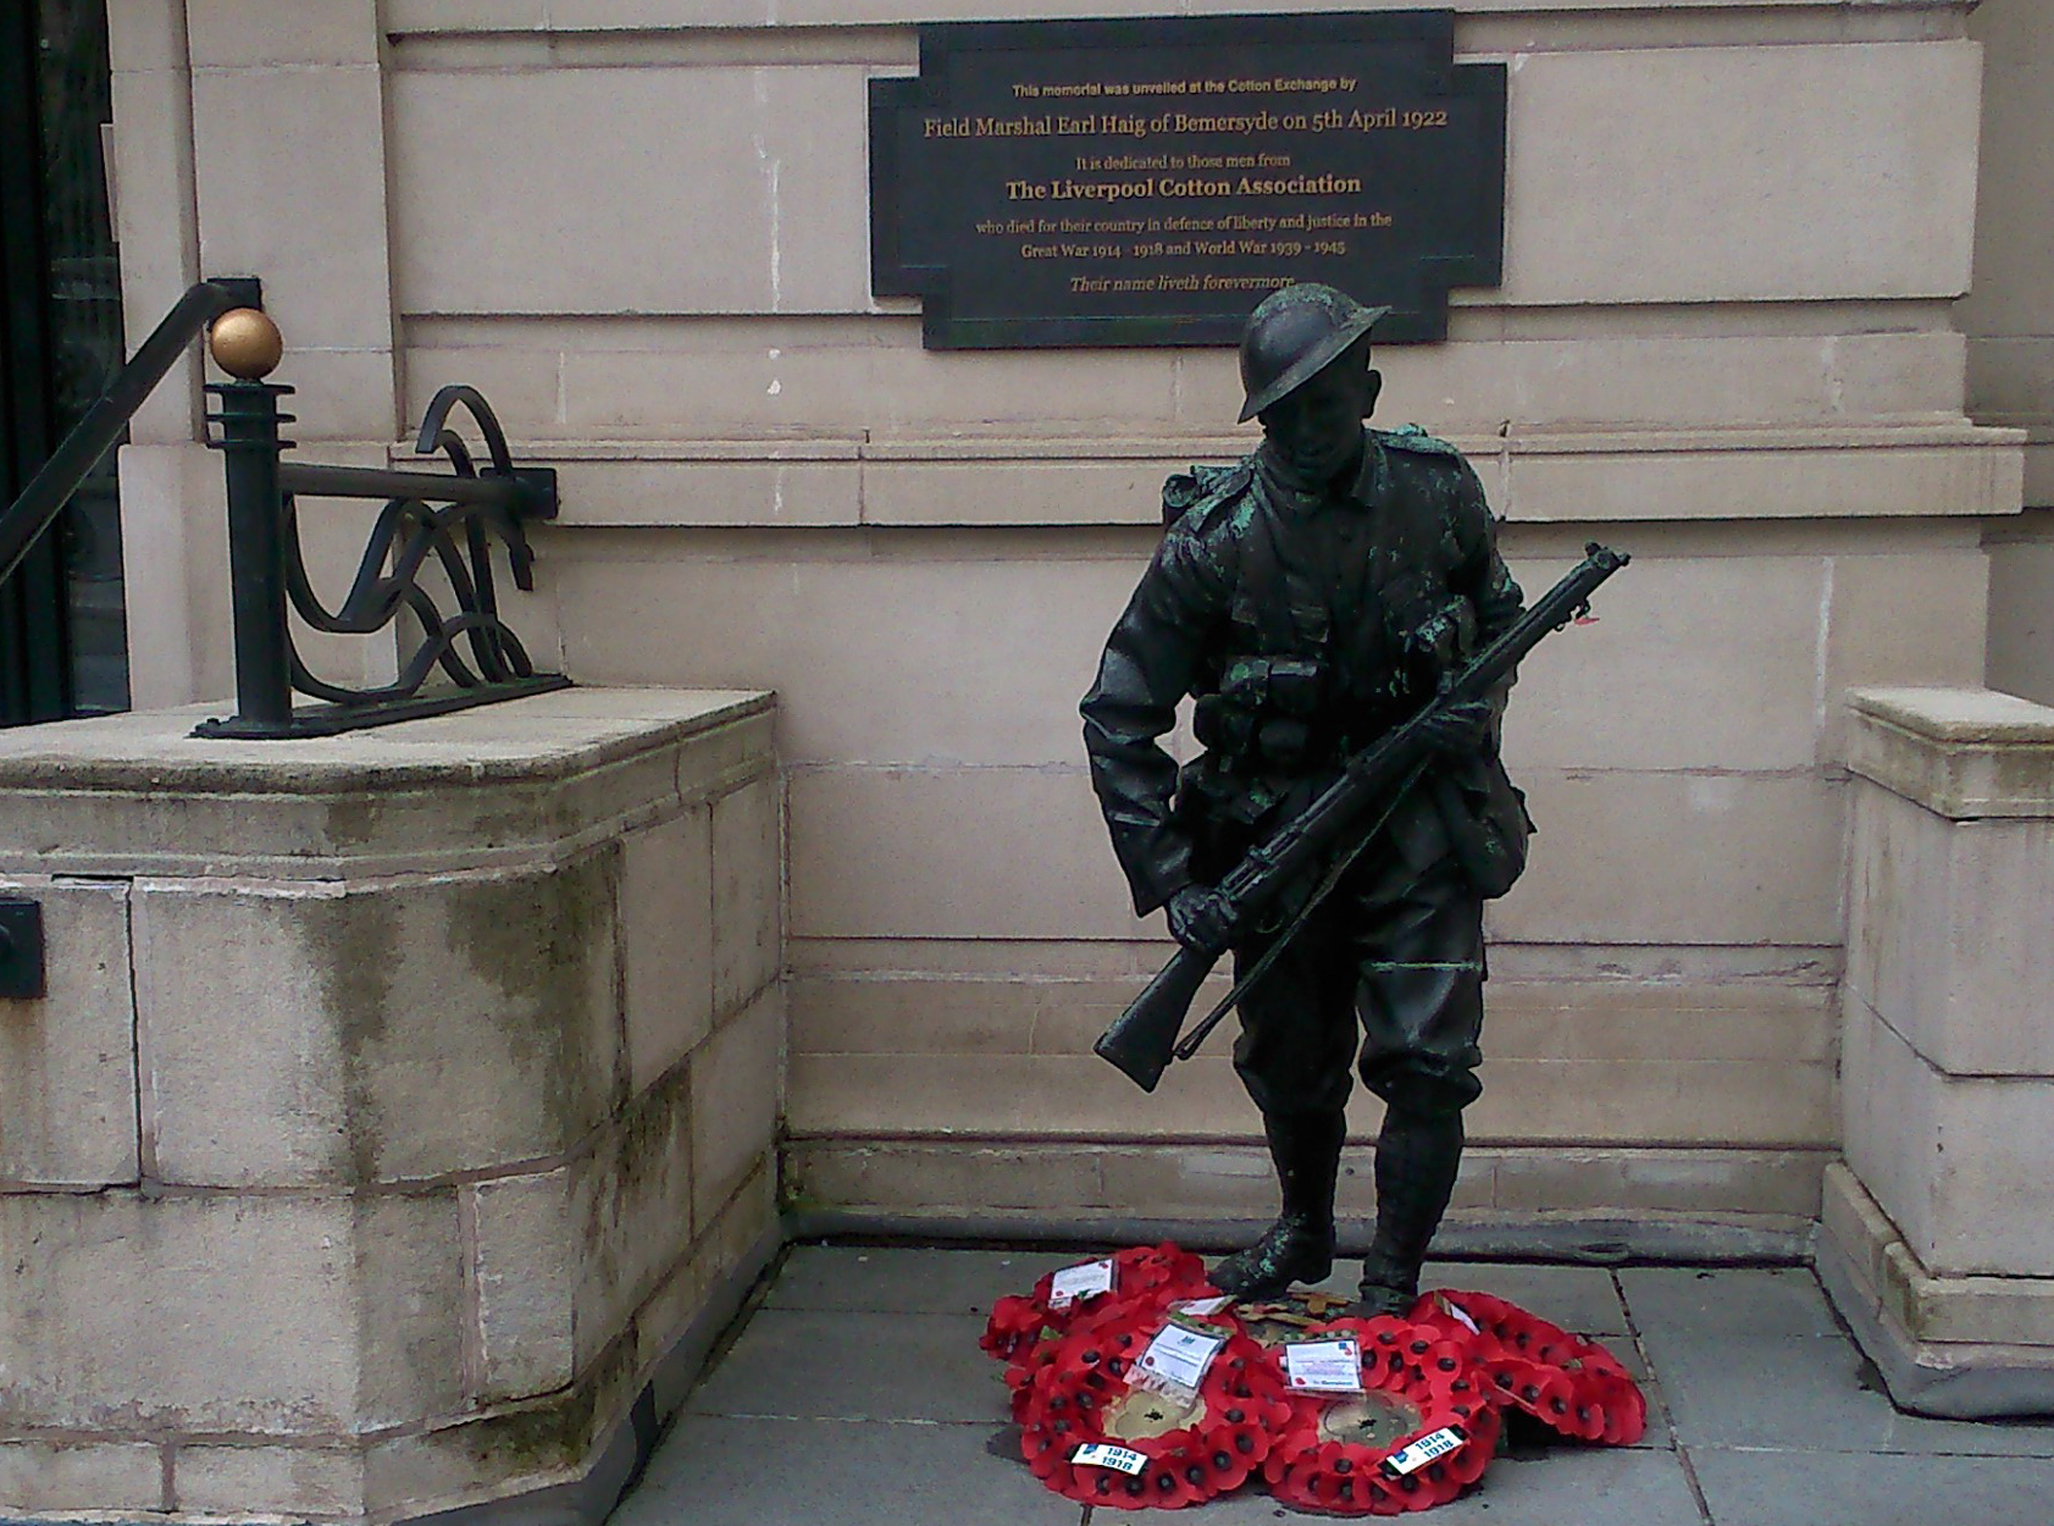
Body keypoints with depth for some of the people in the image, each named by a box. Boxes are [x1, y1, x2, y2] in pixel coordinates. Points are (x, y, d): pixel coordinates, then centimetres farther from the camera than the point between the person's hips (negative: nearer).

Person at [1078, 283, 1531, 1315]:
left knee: (1428, 1063, -8)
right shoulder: (1214, 542, -16)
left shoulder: (1441, 493, -8)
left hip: (1418, 816, 1)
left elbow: (1497, 619, 14)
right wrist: (1173, 884, -16)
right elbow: (1116, 721, -12)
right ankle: (1304, 1230, 42)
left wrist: (1479, 709, -7)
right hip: (1277, 830, 0)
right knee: (1290, 1064, 14)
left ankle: (1392, 1289, 9)